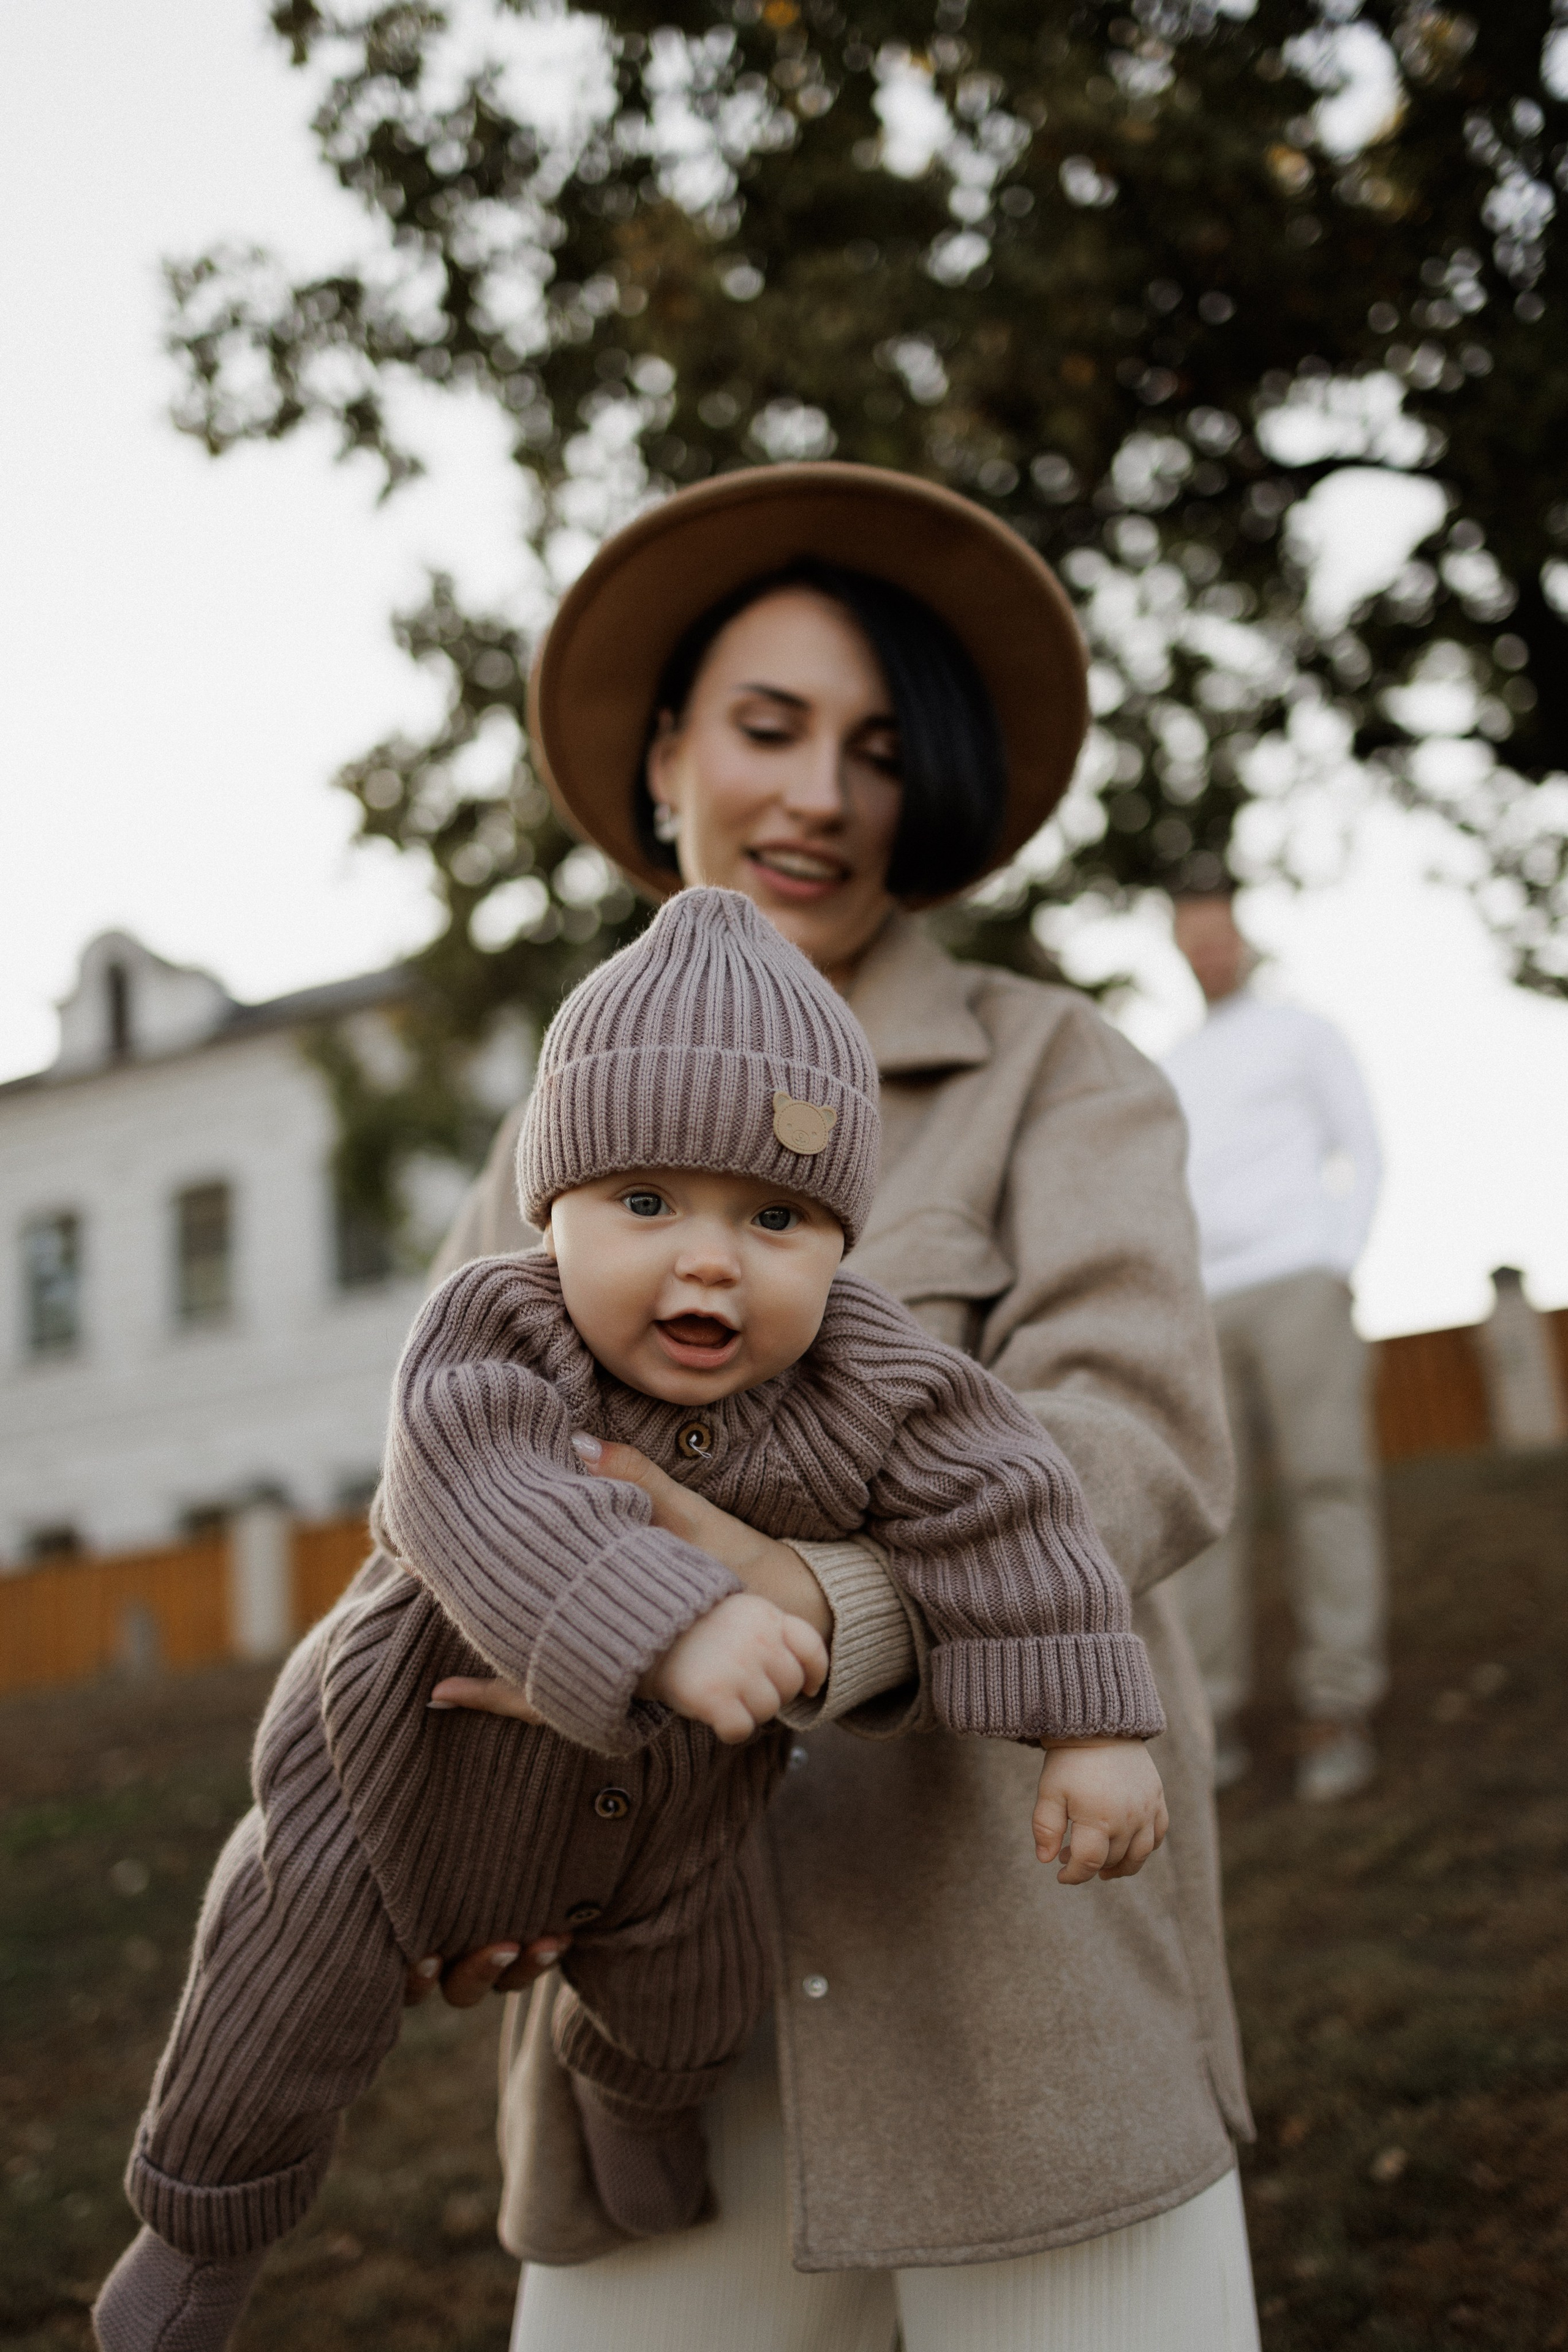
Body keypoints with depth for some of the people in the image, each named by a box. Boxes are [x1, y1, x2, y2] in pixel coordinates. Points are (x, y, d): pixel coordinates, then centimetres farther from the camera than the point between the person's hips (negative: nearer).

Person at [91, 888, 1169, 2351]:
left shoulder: (863, 1390, -27)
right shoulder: (491, 1338, -34)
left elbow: (1000, 1521, -21)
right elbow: (486, 1503, -51)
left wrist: (1091, 1728, -27)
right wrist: (667, 1628, -66)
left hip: (670, 1791, 3)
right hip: (426, 1757, -2)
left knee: (692, 2001, 23)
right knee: (297, 1992, 8)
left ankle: (627, 2081, 60)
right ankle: (200, 2228, 37)